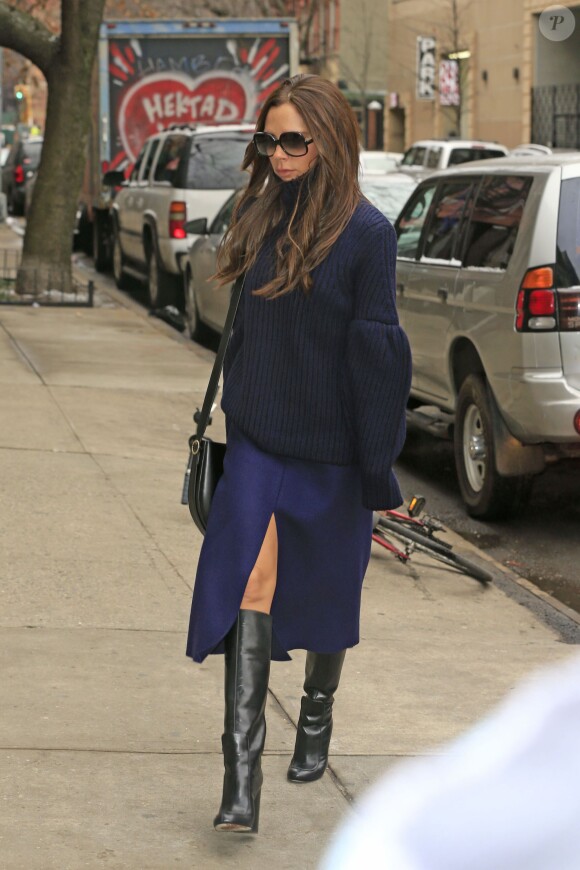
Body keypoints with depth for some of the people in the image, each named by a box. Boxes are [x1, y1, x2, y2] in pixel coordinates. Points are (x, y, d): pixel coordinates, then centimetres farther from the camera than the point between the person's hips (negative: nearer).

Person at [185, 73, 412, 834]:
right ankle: (242, 771, -12)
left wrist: (378, 465, -12)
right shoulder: (263, 220, 4)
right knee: (252, 584, -9)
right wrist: (229, 416, 15)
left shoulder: (365, 231, -12)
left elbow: (376, 350, -12)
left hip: (329, 446, -3)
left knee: (324, 589, 14)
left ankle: (318, 714, 40)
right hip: (259, 438, 3)